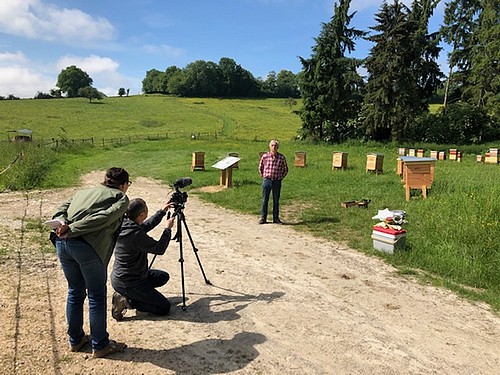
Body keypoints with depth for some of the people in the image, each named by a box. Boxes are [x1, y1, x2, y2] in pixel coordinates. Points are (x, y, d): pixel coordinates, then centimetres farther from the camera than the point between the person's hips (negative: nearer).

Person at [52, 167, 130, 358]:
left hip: (62, 243, 7)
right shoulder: (121, 198, 8)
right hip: (87, 247, -7)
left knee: (75, 292, 22)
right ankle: (100, 346, 21)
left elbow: (61, 210, 14)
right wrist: (70, 231, -10)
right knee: (97, 296, 8)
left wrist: (62, 225, -4)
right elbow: (101, 218, -9)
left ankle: (75, 340, 36)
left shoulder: (83, 192, 27)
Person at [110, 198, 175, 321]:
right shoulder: (136, 235, -29)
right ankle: (127, 301, -5)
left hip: (120, 277, 9)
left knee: (164, 277, 24)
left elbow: (146, 226, 17)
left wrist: (162, 212, 19)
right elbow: (159, 249, -17)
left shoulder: (124, 225, -3)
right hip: (126, 283, -9)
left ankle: (127, 295, 13)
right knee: (164, 308, -4)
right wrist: (168, 229, -4)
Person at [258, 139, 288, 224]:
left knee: (276, 201, 8)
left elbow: (285, 169, 11)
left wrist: (280, 178, 5)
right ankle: (263, 218, 13)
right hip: (267, 181, 0)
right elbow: (260, 167, 13)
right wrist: (263, 176, 8)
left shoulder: (282, 158, -2)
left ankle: (276, 218, 18)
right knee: (265, 200, 4)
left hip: (277, 182, 0)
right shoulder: (265, 156, -1)